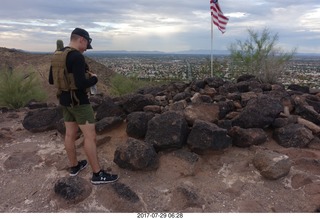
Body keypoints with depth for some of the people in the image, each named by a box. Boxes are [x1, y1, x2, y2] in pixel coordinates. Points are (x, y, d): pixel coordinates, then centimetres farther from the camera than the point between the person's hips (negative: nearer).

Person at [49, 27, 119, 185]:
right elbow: (81, 84, -26)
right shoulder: (77, 56, -21)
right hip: (78, 101, -9)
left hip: (64, 99, 9)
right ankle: (97, 174, 4)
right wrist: (94, 78, -8)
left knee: (70, 134, 16)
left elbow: (51, 80, 13)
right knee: (90, 136, -4)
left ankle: (74, 166, 31)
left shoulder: (57, 56, 8)